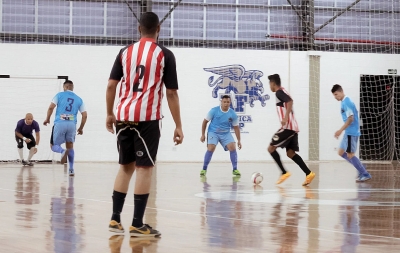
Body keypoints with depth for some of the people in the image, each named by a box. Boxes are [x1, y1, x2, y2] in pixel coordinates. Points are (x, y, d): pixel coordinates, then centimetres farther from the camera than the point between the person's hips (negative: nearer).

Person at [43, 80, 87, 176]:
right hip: (72, 125, 3)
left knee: (54, 146, 9)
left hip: (60, 124, -3)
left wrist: (47, 119, 11)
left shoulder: (60, 95, 6)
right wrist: (81, 128, 20)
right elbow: (85, 115, 8)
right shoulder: (79, 99, 13)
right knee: (70, 146, 20)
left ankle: (63, 151, -26)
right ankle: (71, 169, 13)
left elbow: (51, 107, -4)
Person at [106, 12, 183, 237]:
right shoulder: (165, 55, -1)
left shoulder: (125, 52, 10)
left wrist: (110, 114, 17)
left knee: (126, 166, 15)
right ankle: (137, 225, -4)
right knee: (144, 167, -2)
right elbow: (171, 93, -4)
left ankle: (115, 219, 15)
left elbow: (111, 85, 6)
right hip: (148, 117, -4)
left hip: (123, 116, 4)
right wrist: (178, 126, 0)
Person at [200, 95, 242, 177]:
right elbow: (205, 121, 0)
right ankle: (204, 169, -8)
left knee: (232, 147, -17)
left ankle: (235, 169, -5)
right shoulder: (214, 111, -10)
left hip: (226, 134, 2)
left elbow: (236, 127, 5)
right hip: (213, 132, -2)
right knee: (211, 148, -22)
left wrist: (239, 141, 3)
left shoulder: (233, 114, -5)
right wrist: (203, 135, -1)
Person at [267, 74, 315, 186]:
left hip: (288, 127, -10)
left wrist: (285, 118, -32)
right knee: (290, 153, 8)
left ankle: (284, 173, -9)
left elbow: (290, 101, -26)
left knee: (271, 148, -4)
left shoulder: (279, 92, -9)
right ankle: (309, 174, -2)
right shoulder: (282, 92, 21)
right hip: (293, 127, 10)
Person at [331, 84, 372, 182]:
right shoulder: (345, 102, 15)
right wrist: (341, 131, 20)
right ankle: (361, 169, 13)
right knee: (341, 152, 12)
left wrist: (340, 130, -25)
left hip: (351, 132, -10)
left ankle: (365, 175, 1)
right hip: (348, 132, 10)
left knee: (350, 154, -6)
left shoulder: (346, 102, -15)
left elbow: (350, 118, -23)